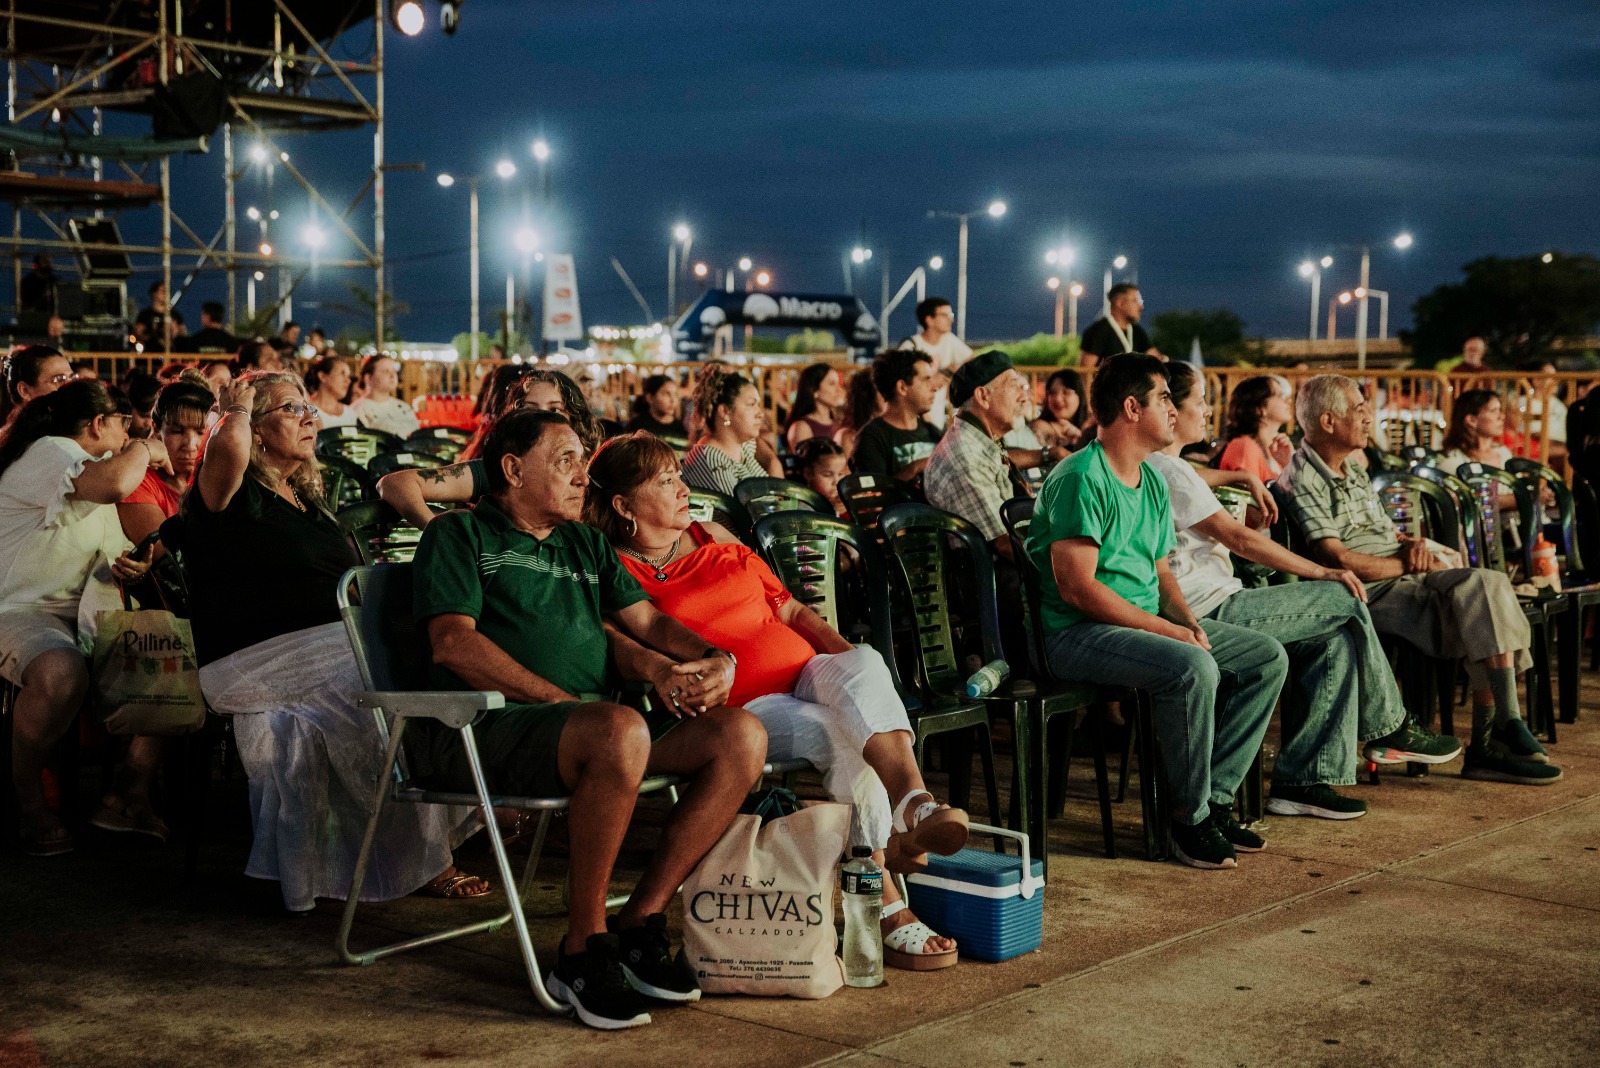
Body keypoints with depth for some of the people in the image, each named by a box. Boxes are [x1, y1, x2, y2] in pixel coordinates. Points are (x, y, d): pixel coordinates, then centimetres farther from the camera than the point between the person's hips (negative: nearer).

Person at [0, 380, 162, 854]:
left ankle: (133, 794, -7)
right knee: (61, 671, -40)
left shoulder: (94, 465, 20)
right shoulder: (49, 452, -12)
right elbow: (115, 483, -34)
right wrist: (144, 449, -11)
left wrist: (129, 567, 4)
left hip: (81, 614, 10)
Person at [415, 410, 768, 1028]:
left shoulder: (586, 545, 29)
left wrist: (715, 661, -1)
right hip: (489, 726, -7)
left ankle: (639, 924, -10)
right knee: (620, 731, -38)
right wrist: (562, 702, -14)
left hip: (590, 723, 7)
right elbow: (453, 642, -7)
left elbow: (646, 620, 21)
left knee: (741, 736, -15)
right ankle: (583, 948, -22)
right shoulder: (460, 535, 8)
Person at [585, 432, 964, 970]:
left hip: (808, 674, 5)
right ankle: (888, 907, -33)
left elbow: (789, 609, 24)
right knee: (848, 739, -32)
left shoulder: (714, 536, 23)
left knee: (863, 665, -30)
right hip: (737, 707, -5)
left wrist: (847, 653, 8)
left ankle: (916, 802, -49)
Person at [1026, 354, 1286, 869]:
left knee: (1268, 657, 1)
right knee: (1193, 668, -32)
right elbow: (1076, 586, -21)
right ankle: (1191, 817, -15)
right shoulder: (1080, 478, -16)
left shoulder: (1153, 481, 14)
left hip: (1148, 622, 10)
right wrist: (1170, 632, -19)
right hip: (1077, 633, -10)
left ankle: (1215, 796, 0)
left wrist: (1190, 622, -3)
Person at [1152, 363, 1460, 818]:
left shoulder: (1156, 467, 17)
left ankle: (1301, 780, -1)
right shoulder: (1168, 470, -15)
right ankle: (1389, 730, 10)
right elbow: (1239, 538, -17)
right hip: (1211, 614, -11)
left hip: (1215, 608, 11)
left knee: (1336, 641, 3)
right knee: (1345, 599, -6)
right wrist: (1320, 571, -11)